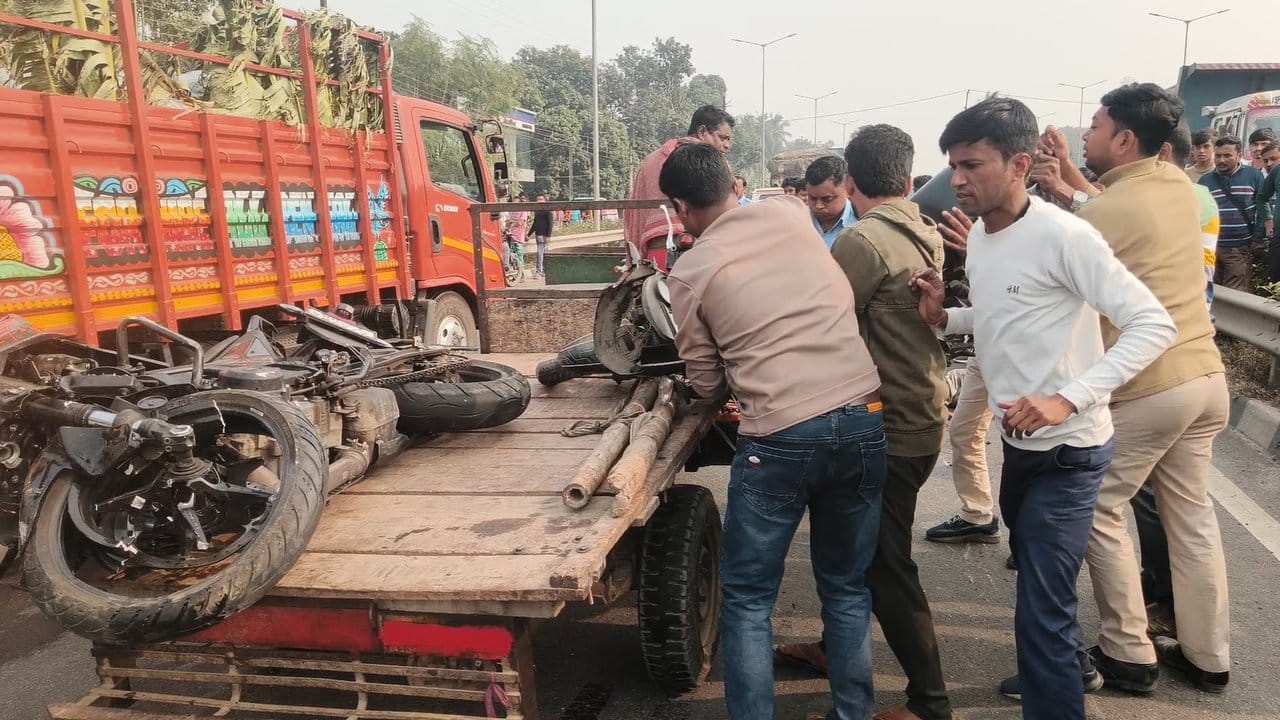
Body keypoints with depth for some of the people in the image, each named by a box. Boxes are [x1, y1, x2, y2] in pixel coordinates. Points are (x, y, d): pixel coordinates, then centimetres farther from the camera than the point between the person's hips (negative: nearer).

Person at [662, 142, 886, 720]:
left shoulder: (690, 272, 0)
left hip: (779, 438, -4)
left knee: (748, 600, 12)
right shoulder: (791, 213, 10)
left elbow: (707, 385, 9)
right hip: (864, 421, 5)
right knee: (848, 589, 19)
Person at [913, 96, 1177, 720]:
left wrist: (1068, 400, -32)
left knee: (1041, 613, -8)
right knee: (1031, 568, 28)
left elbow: (1154, 325, -23)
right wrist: (944, 318, -2)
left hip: (1066, 449, -9)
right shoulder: (978, 235, 4)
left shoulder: (1062, 236, -21)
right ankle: (1072, 666, 53)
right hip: (1019, 441, 9)